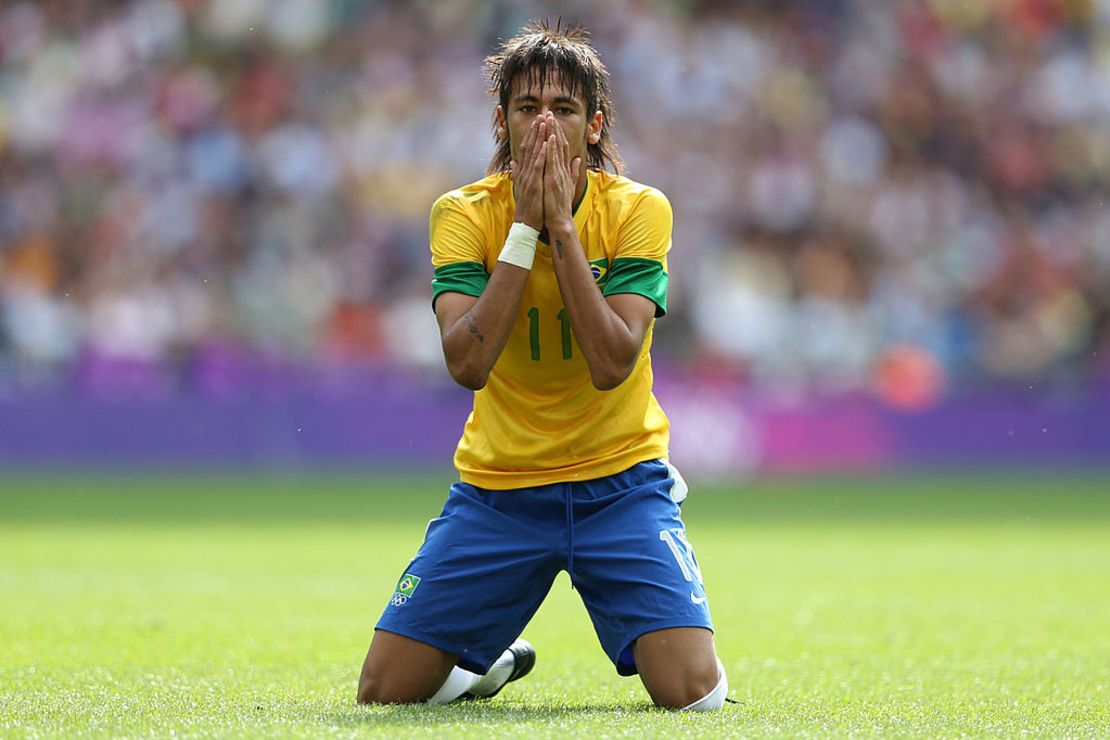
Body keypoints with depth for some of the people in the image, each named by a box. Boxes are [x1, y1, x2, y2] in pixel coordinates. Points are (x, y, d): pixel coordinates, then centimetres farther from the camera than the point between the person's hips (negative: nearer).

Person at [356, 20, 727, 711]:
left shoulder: (639, 210, -9)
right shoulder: (463, 213, -7)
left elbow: (611, 365, -22)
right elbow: (468, 363, -22)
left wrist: (561, 224, -23)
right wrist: (525, 226, -23)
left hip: (618, 484, -1)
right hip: (497, 487, 1)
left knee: (694, 691, -19)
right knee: (384, 689, -5)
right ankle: (492, 659, 28)